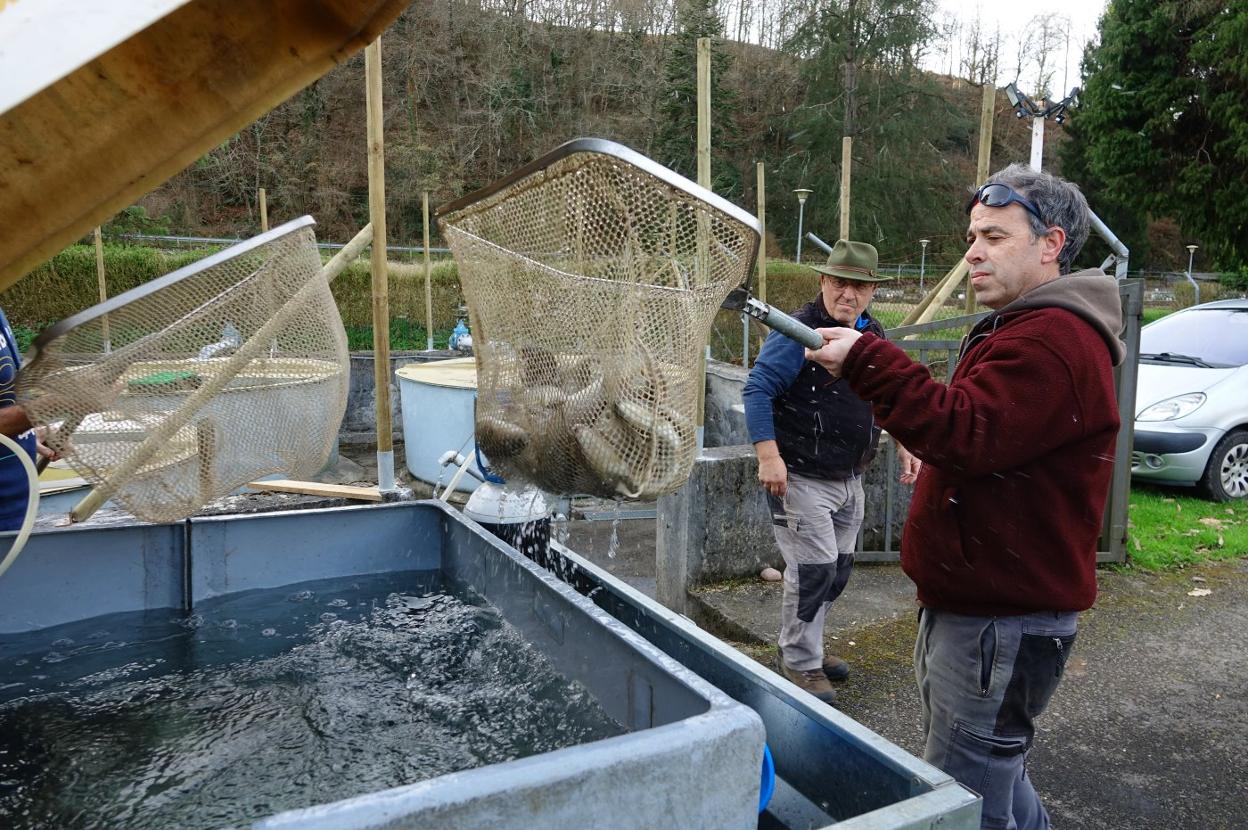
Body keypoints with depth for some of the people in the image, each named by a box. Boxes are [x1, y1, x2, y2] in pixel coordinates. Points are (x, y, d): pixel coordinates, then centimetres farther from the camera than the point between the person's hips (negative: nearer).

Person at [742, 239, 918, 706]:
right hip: (802, 476, -8)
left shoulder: (872, 335, 10)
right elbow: (757, 390, -20)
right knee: (813, 569, -6)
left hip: (849, 477, 8)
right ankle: (799, 664, 13)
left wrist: (905, 445, 14)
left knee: (839, 568, 16)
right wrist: (769, 457, -27)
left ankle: (806, 646, 34)